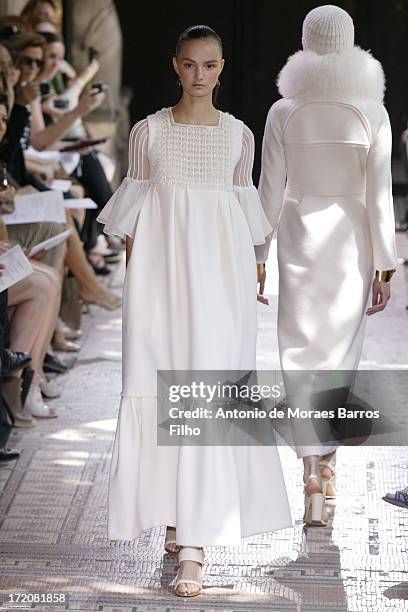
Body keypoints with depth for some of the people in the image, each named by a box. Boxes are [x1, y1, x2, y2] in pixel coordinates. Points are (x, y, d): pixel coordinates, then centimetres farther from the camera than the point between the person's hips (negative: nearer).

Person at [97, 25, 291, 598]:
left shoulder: (239, 135, 7)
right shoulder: (148, 131, 5)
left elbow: (245, 204, 12)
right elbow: (134, 207, 8)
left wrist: (252, 274, 10)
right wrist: (134, 270, 3)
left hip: (220, 270, 0)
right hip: (161, 267, 1)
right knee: (159, 388, 0)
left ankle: (195, 546, -8)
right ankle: (176, 514, 20)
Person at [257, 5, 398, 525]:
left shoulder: (284, 111, -4)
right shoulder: (372, 112, -5)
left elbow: (270, 192, -2)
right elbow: (379, 195, -6)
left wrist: (256, 258, 6)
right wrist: (384, 266, 0)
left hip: (300, 239, 0)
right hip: (352, 241, 0)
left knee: (301, 350, 4)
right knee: (342, 349, 16)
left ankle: (314, 474, -2)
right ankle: (325, 455, 26)